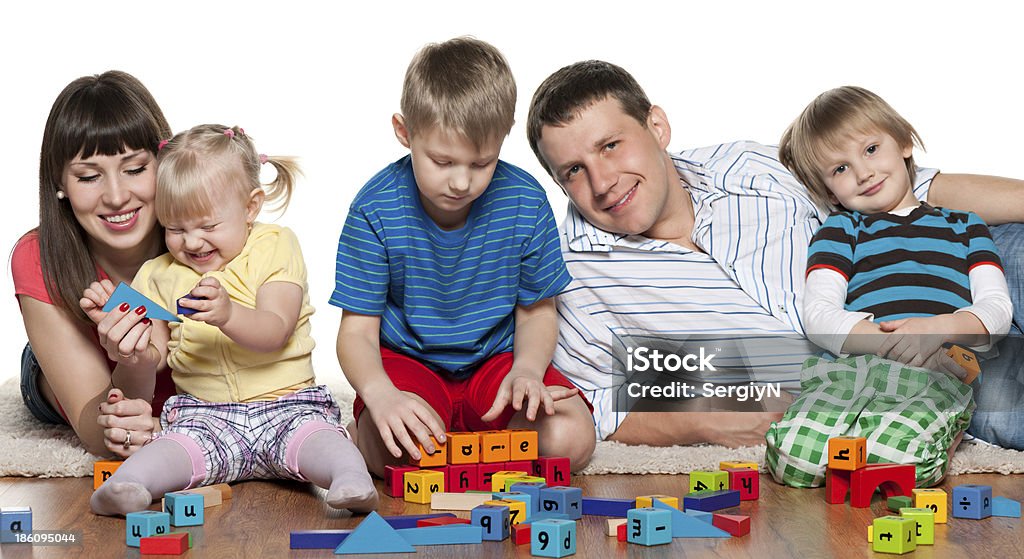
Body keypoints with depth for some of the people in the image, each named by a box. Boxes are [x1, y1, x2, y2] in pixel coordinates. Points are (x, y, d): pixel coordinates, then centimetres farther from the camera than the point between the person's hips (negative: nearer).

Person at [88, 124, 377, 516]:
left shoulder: (274, 249, 1)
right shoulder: (160, 275, 11)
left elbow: (276, 332, -14)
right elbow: (151, 364, 10)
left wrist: (228, 315, -34)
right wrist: (132, 353, -15)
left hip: (286, 403, -1)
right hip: (203, 413, 2)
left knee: (314, 436, -33)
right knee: (176, 447, -30)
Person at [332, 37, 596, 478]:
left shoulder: (525, 203, -12)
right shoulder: (376, 210, -16)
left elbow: (536, 311, 2)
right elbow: (357, 330, -13)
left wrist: (527, 370, -20)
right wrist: (380, 394, -34)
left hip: (496, 358, 2)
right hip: (406, 361, -2)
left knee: (570, 438, -24)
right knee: (393, 451, -33)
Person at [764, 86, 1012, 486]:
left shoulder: (964, 227, 28)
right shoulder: (840, 229, 23)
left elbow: (997, 308, 14)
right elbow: (818, 315, 7)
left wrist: (941, 327, -10)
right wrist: (891, 343, -11)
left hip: (939, 377, 0)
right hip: (849, 369, 1)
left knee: (895, 459, -35)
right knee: (793, 457, -31)